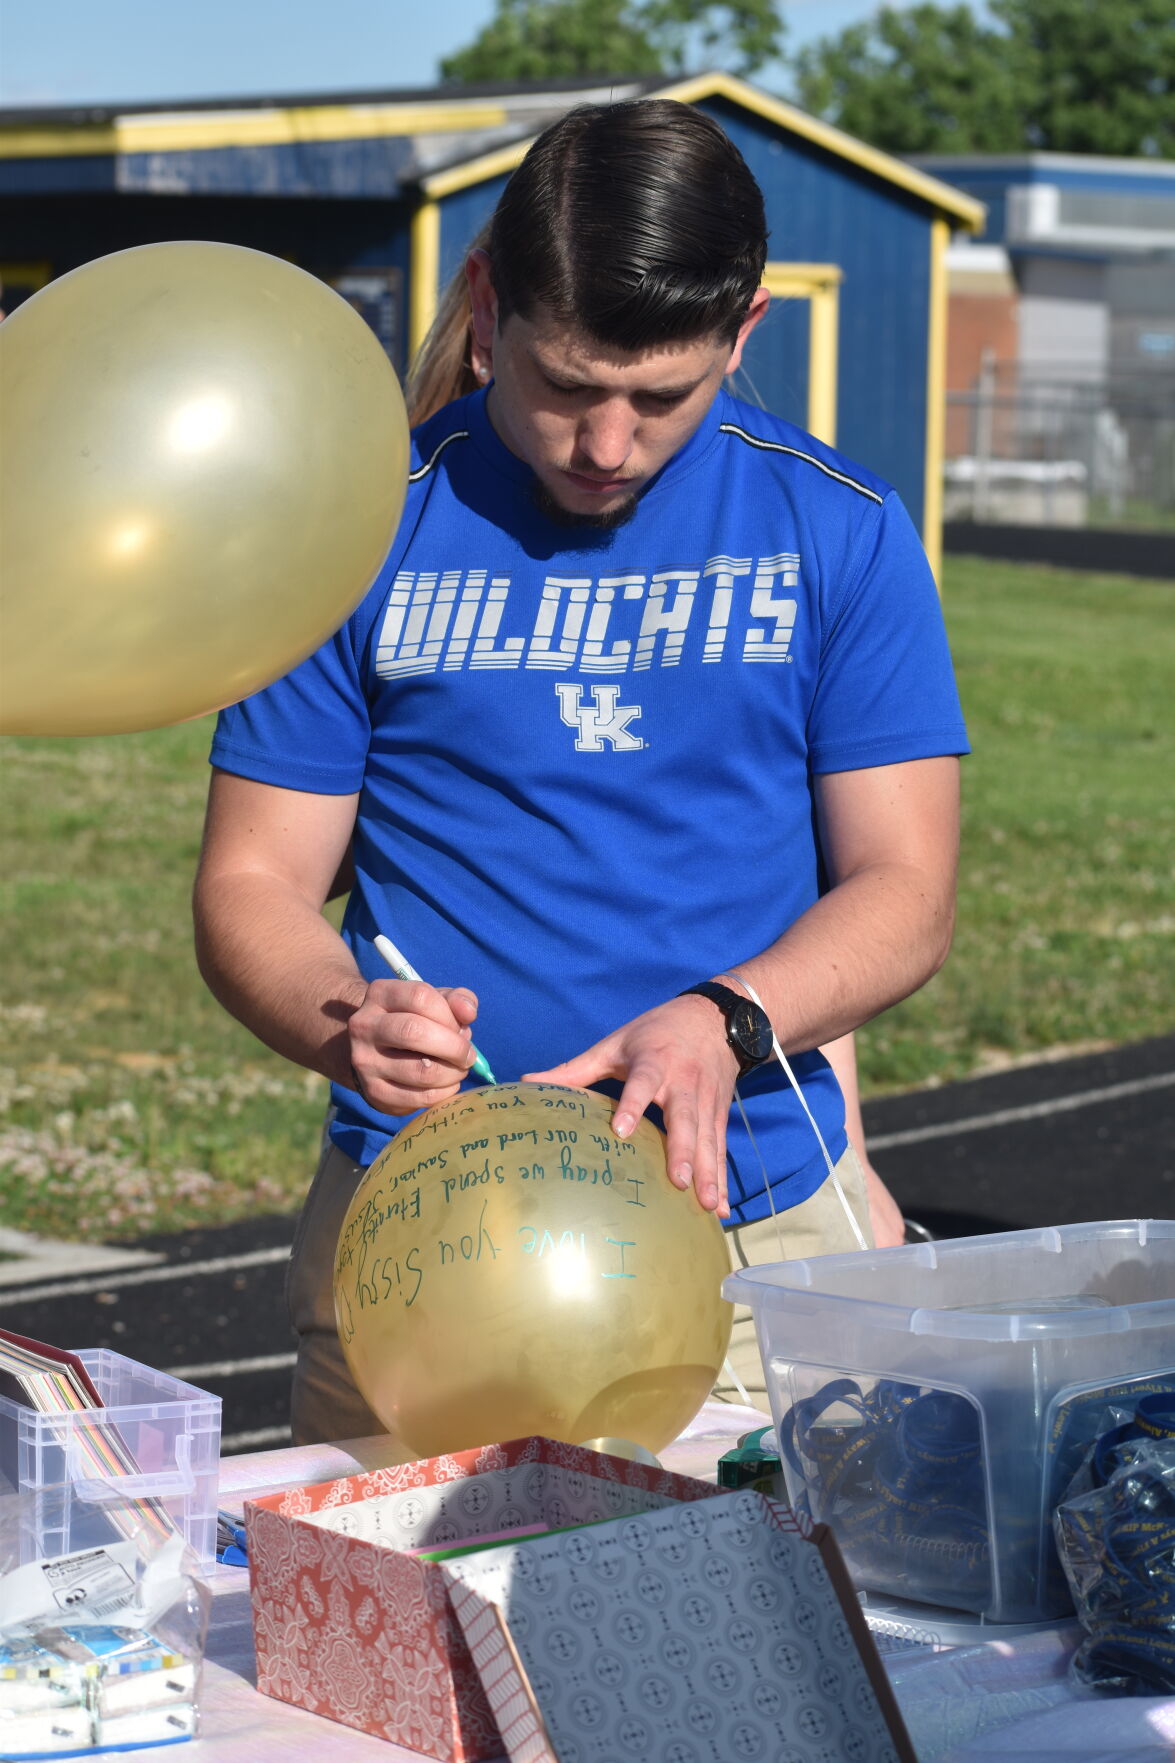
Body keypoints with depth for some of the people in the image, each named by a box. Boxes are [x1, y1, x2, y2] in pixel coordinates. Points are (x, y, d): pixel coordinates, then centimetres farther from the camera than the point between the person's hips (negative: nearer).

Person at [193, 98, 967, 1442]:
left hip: (759, 1227, 1)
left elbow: (904, 891, 1)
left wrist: (723, 1022, -19)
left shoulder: (841, 533, 3)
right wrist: (347, 1024, -21)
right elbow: (251, 886, 1)